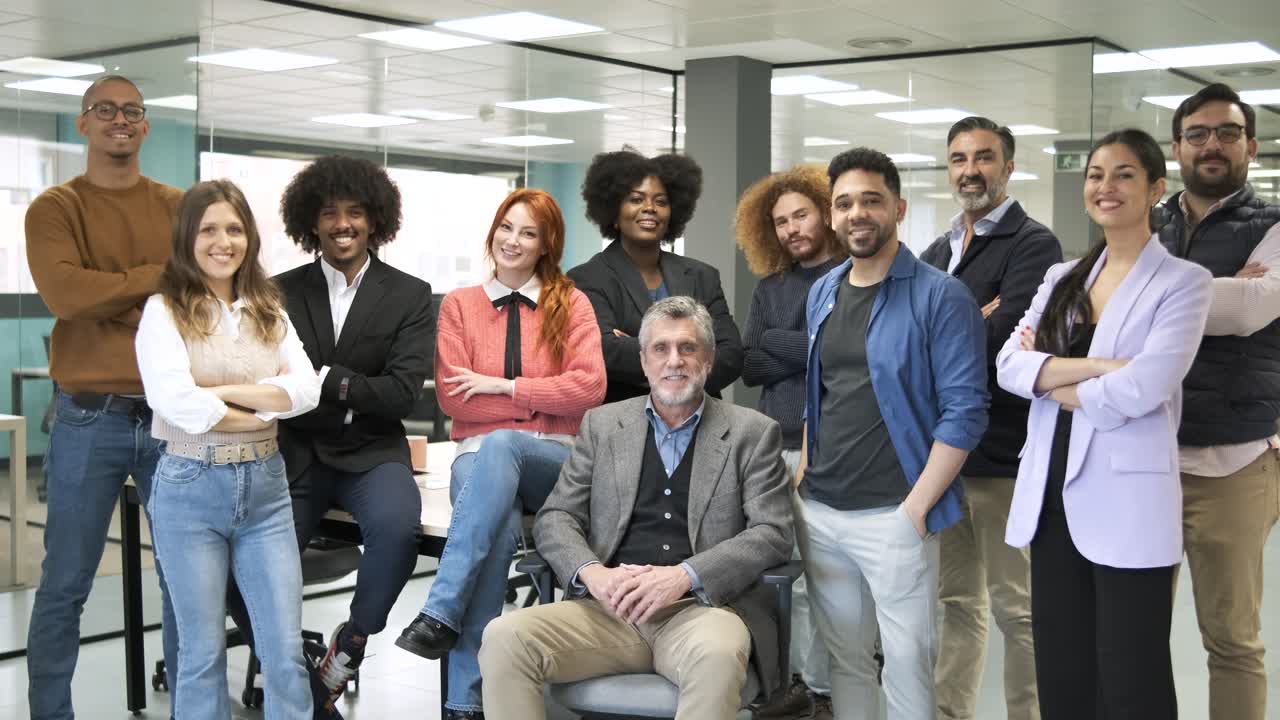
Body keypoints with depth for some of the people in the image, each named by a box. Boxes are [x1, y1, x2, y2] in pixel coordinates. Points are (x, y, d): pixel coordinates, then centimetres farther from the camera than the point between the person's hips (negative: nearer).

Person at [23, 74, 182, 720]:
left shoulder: (179, 208, 12)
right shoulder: (54, 209, 2)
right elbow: (65, 294, -15)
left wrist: (112, 301, -12)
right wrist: (161, 276, -8)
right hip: (90, 421, -2)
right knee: (65, 586, 4)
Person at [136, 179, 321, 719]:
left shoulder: (269, 312, 9)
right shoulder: (164, 311, -4)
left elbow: (306, 390, -5)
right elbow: (174, 402, -18)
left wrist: (222, 393, -13)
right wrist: (259, 414, -8)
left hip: (265, 486, 3)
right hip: (190, 489, -3)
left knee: (286, 650, 3)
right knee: (203, 652, 8)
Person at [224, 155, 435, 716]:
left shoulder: (409, 296, 4)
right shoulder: (281, 293, 8)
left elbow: (401, 394, -7)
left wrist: (323, 379, -13)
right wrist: (354, 397, -10)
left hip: (372, 456, -1)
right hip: (295, 456, 1)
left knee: (398, 528, -33)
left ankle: (353, 639, -2)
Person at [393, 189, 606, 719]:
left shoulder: (571, 303, 9)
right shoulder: (458, 305, 11)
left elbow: (590, 386, -5)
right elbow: (454, 400, 0)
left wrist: (503, 386, -8)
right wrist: (544, 398, -4)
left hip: (555, 459, 0)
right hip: (480, 454, 1)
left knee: (499, 444, -38)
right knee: (498, 527, -36)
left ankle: (441, 613, -40)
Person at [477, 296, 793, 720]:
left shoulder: (752, 433, 8)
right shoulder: (602, 425, 15)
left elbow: (772, 533, -1)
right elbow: (555, 518, 10)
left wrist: (685, 575, -17)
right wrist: (592, 572, -13)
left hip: (702, 605, -2)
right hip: (609, 608, 3)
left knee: (717, 656, -38)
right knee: (503, 638, -23)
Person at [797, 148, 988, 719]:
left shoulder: (941, 297, -9)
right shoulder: (821, 294, 11)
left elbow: (965, 411, -13)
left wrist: (916, 507, -16)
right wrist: (802, 478, 10)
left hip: (892, 516, -5)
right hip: (818, 512, 6)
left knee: (906, 663, 2)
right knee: (844, 657, 15)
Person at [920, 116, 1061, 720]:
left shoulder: (1033, 245, -7)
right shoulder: (937, 253, 17)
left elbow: (999, 337, -21)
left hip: (1001, 450, -7)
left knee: (1015, 607, 2)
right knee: (957, 601, 15)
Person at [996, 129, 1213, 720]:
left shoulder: (1183, 281, -4)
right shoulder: (1061, 277, 13)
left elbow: (1142, 388, -17)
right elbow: (1008, 364, -1)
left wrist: (1050, 376, -4)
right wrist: (1097, 366, -14)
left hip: (1127, 500, -5)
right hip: (1051, 493, 6)